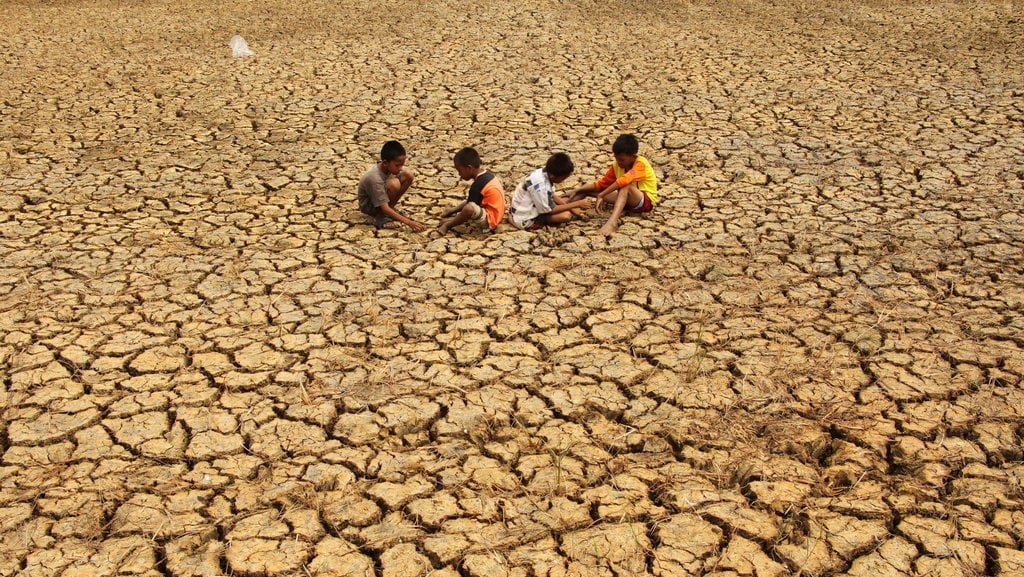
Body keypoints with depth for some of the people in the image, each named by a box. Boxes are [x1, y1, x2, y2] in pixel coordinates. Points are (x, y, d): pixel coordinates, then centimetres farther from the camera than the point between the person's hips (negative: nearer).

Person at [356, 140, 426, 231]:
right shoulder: (374, 178, -36)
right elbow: (385, 208, -36)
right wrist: (408, 222, -40)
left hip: (382, 194, 7)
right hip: (369, 206, -7)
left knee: (408, 174, -13)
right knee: (394, 184, -36)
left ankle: (392, 208, 0)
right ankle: (380, 217, -15)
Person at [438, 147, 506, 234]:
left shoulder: (477, 186, -21)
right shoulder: (487, 174, 6)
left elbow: (469, 208, -15)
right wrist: (455, 209, 20)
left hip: (489, 220, -10)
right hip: (496, 216, 10)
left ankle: (448, 225, -12)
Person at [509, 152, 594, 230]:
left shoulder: (545, 173, -7)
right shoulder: (539, 184, -32)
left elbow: (553, 196, 8)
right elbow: (549, 210, -23)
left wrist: (572, 208, 0)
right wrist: (577, 204, -19)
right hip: (525, 220, -9)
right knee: (566, 215, -21)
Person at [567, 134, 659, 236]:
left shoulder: (640, 164, -23)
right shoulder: (617, 165, -1)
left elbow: (623, 180, -40)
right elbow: (602, 183, 4)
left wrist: (601, 195, -42)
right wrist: (579, 190, -9)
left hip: (646, 202, -7)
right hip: (626, 198, 8)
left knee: (625, 186, -41)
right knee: (588, 188, 0)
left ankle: (612, 222, -58)